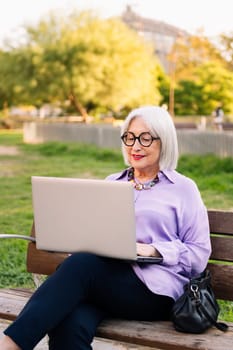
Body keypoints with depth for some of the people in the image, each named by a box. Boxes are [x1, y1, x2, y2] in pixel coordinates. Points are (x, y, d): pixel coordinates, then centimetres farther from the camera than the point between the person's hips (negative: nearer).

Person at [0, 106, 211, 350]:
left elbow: (200, 254, 6)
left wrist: (154, 251, -11)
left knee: (81, 265, -34)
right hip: (101, 278, 4)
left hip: (155, 289, -3)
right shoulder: (112, 182, 25)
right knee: (69, 326, -34)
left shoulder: (184, 189, 11)